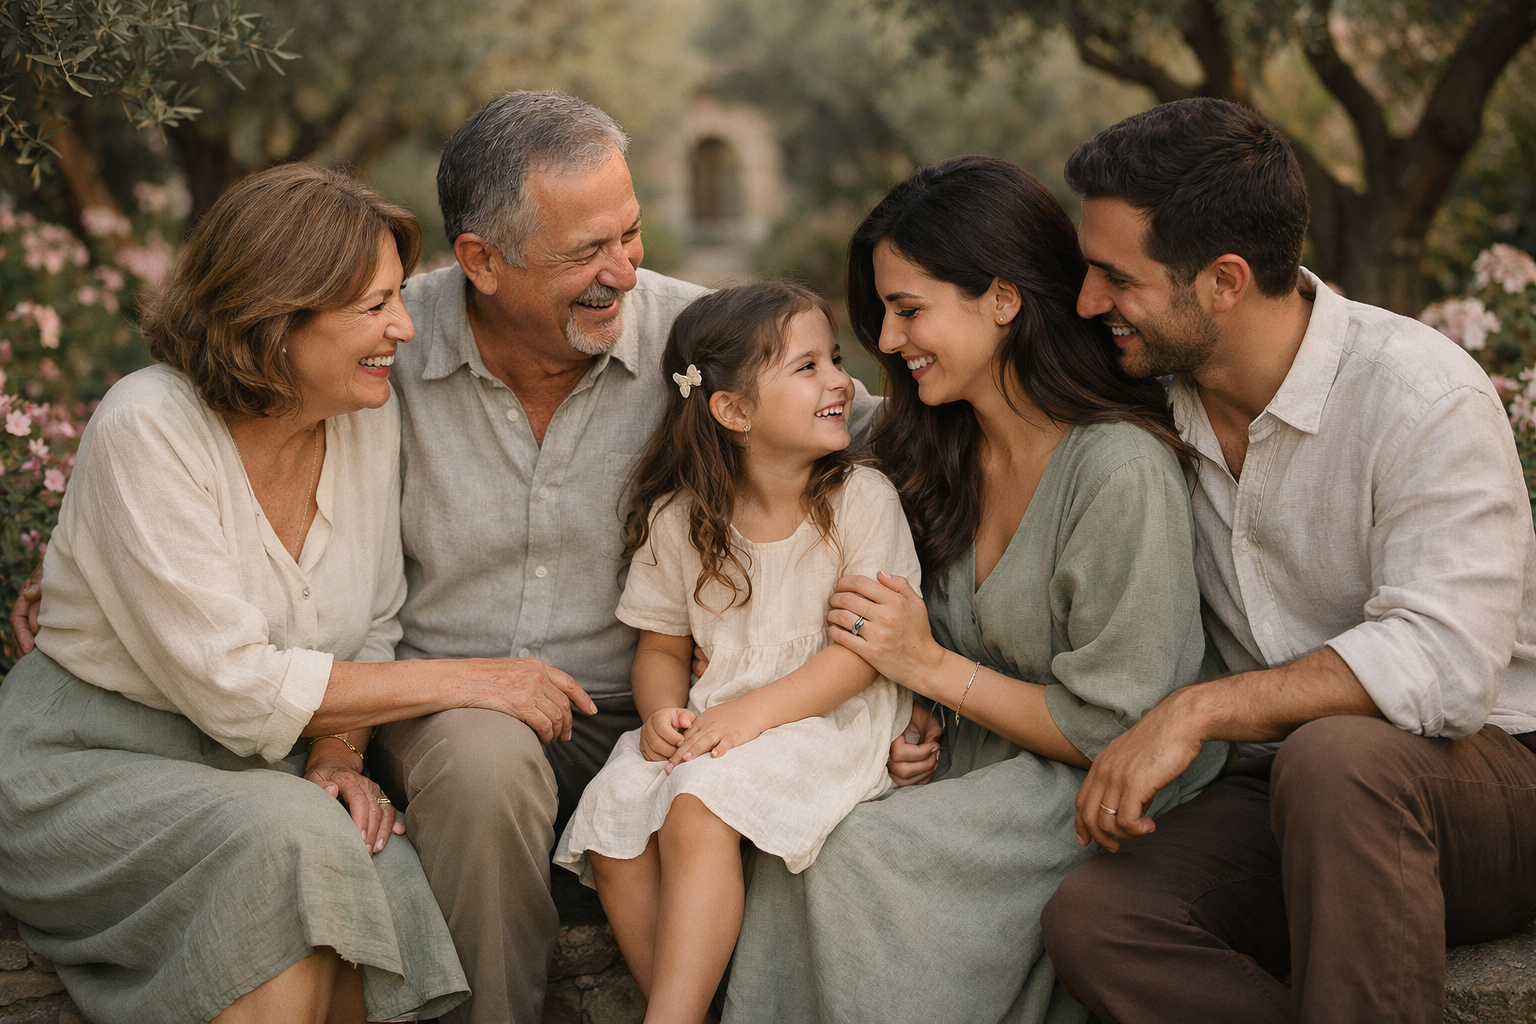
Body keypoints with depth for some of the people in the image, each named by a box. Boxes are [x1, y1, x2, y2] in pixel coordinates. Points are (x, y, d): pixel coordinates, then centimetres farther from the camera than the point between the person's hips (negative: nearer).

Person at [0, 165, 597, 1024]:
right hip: (91, 761, -5)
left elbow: (372, 627, 7)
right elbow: (233, 685, -24)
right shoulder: (149, 429, -21)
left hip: (257, 769, 5)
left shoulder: (371, 413, -3)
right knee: (288, 836, -34)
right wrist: (463, 680, -21)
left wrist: (338, 756, -12)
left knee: (401, 896, -24)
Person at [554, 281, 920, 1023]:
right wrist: (661, 709, -10)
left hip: (828, 715, -4)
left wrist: (756, 712, -20)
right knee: (611, 821, -18)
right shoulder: (678, 520, 4)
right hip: (711, 716, 4)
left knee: (699, 810, -29)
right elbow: (663, 645, 13)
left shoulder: (862, 499, -5)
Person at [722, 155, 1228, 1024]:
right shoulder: (948, 449, 5)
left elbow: (1117, 732, -18)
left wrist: (931, 666, -14)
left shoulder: (1123, 471, -20)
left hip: (1104, 795, -6)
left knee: (855, 861, -26)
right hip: (976, 758, 7)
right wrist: (916, 723, -4)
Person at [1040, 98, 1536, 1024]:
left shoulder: (1425, 398, -16)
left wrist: (1200, 710, -29)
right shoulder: (1153, 400, 3)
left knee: (1333, 756, -39)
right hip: (1280, 788, 5)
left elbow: (1444, 660, -26)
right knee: (1092, 918, -24)